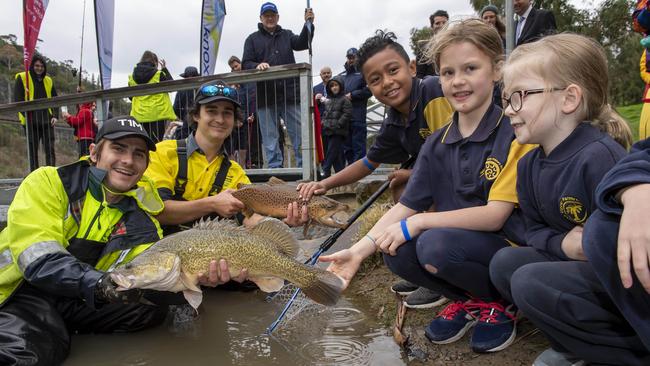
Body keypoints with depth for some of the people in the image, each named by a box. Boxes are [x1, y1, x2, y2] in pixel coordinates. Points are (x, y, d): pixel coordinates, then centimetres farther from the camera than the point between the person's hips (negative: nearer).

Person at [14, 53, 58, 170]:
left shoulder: (48, 80, 15)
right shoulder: (22, 78, 3)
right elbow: (17, 99, -3)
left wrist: (55, 115, 3)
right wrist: (26, 113, -16)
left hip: (47, 120, 3)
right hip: (31, 121, -3)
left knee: (50, 150, -3)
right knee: (33, 151, 2)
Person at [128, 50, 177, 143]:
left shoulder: (132, 77, 5)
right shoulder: (159, 74, -8)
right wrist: (164, 69, 12)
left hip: (139, 116, 4)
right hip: (158, 114, -4)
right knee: (156, 143, -1)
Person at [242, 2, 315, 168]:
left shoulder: (286, 35, 17)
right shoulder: (253, 39, 12)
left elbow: (301, 44, -2)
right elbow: (246, 64, 3)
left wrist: (308, 24, -18)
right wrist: (257, 65, -19)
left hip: (290, 94, 1)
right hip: (266, 97, -1)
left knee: (300, 132, 1)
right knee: (270, 137, 3)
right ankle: (275, 169, 9)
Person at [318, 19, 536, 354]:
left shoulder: (514, 133, -14)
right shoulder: (437, 143, 3)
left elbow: (495, 215, -19)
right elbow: (406, 206, 0)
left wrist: (418, 222, -22)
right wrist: (360, 249, -14)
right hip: (455, 239, 6)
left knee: (435, 244, -31)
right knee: (397, 251, -19)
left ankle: (498, 305, 0)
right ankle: (468, 302, 7)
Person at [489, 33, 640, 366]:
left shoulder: (600, 156, -26)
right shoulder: (529, 166, 1)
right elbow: (534, 229, 6)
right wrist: (563, 244, -12)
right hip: (574, 260, 8)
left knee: (531, 283, -23)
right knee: (504, 262, -3)